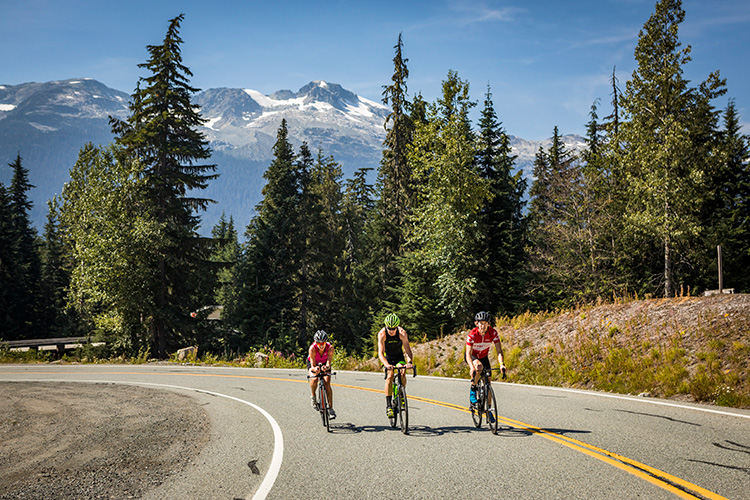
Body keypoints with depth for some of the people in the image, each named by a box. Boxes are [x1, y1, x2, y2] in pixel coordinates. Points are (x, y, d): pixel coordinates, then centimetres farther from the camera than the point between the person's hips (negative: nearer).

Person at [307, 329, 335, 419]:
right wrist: (315, 369, -58)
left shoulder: (330, 348, -31)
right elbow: (313, 366, -35)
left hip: (324, 364, 1)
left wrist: (326, 367, -58)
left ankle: (330, 408, -12)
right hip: (313, 364, -1)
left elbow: (328, 362, -35)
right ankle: (313, 397, -2)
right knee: (314, 379, -31)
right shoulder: (312, 348, -35)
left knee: (327, 384, -18)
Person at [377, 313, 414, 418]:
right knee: (390, 376, -23)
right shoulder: (382, 334, -30)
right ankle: (388, 405, -21)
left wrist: (409, 362, -51)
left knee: (403, 374, -22)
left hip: (399, 355, 1)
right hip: (388, 356, -1)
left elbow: (407, 349, -32)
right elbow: (380, 353, -36)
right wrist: (386, 364, -54)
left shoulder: (402, 333, -28)